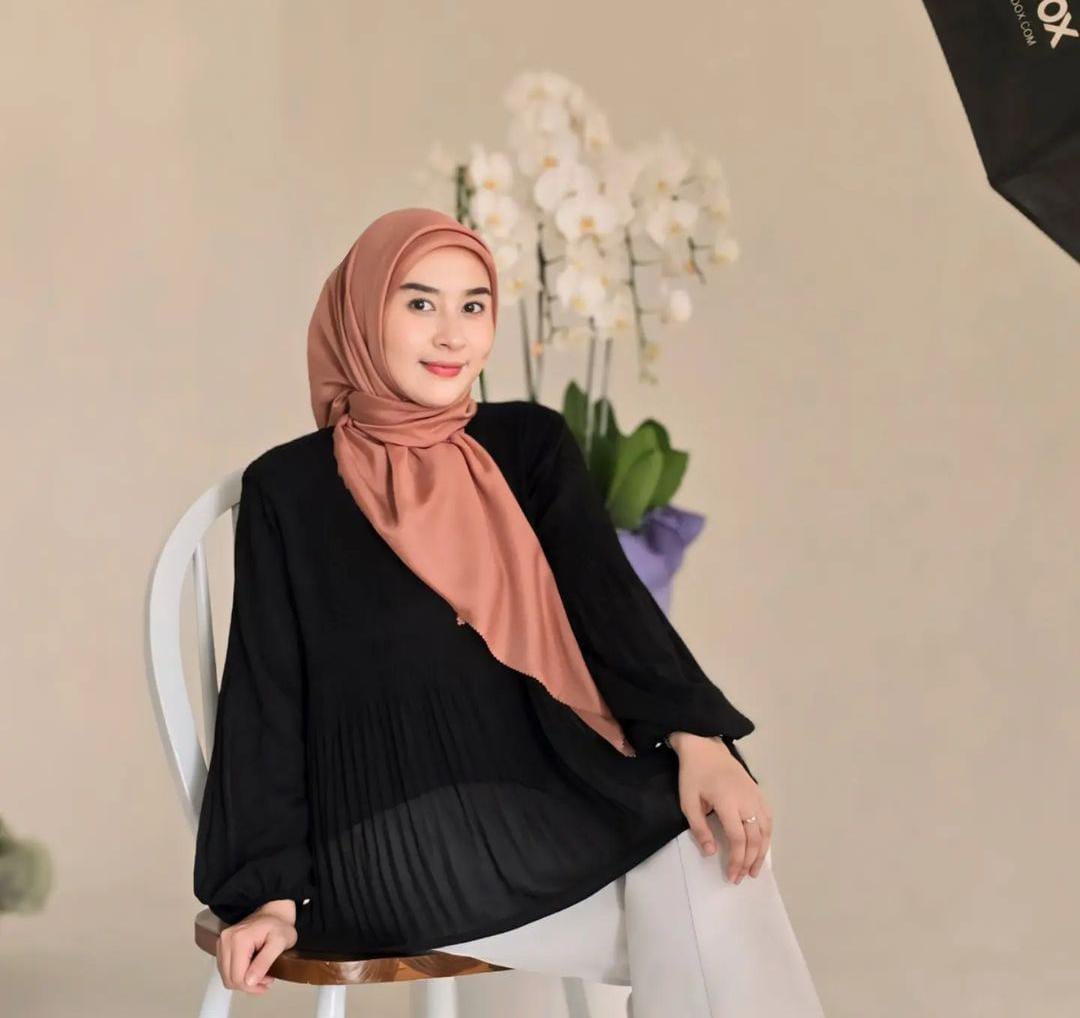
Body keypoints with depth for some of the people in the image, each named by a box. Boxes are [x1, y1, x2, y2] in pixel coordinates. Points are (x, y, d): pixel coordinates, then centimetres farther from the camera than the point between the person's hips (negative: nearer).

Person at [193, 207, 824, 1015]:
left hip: (544, 800, 4)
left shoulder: (531, 444, 12)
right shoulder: (290, 489, 3)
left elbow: (608, 597, -1)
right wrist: (272, 891, -5)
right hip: (399, 843, -4)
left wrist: (696, 739, -18)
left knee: (714, 851, -24)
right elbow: (268, 694, 2)